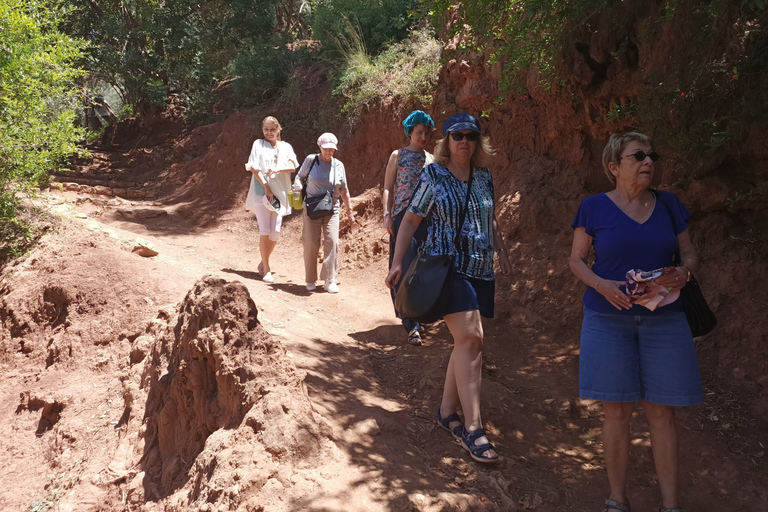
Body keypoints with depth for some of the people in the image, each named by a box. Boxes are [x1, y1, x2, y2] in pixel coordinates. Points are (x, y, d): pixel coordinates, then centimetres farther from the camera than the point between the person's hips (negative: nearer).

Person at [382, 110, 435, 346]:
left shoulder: (432, 159, 16)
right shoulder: (398, 156, 7)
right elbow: (388, 188, 3)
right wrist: (387, 215, -9)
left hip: (427, 218, 4)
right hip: (403, 217, -4)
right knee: (407, 267, -9)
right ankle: (412, 325, -10)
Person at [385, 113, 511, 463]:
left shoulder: (484, 177, 13)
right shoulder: (433, 176, -2)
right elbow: (411, 220, -1)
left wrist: (500, 249, 14)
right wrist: (397, 263, -7)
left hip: (481, 270, 6)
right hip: (446, 266, -6)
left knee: (467, 341, 9)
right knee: (470, 338, -18)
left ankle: (447, 411, 24)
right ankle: (472, 428, -17)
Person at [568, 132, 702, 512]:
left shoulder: (668, 204, 6)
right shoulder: (594, 207, -1)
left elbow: (689, 255, 11)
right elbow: (576, 259, 2)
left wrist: (683, 273, -13)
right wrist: (602, 284, -17)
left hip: (662, 319, 2)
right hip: (608, 319, -2)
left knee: (662, 410, 2)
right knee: (617, 410, 1)